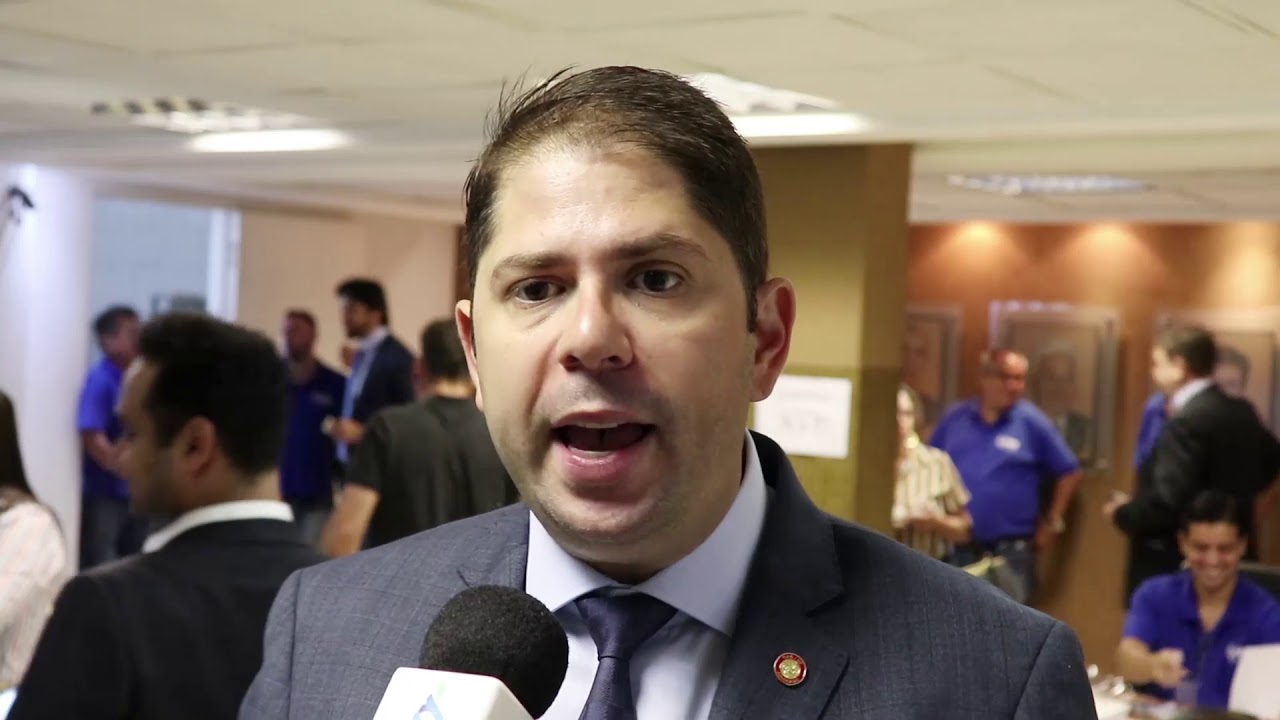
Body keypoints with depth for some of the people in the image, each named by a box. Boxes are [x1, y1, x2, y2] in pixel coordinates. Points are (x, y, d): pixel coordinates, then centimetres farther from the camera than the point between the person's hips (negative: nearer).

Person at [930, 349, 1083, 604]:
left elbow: (1069, 473, 4)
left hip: (1011, 550, -3)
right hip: (959, 549, 3)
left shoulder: (1032, 423, -3)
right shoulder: (954, 419, 5)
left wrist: (1053, 523, 2)